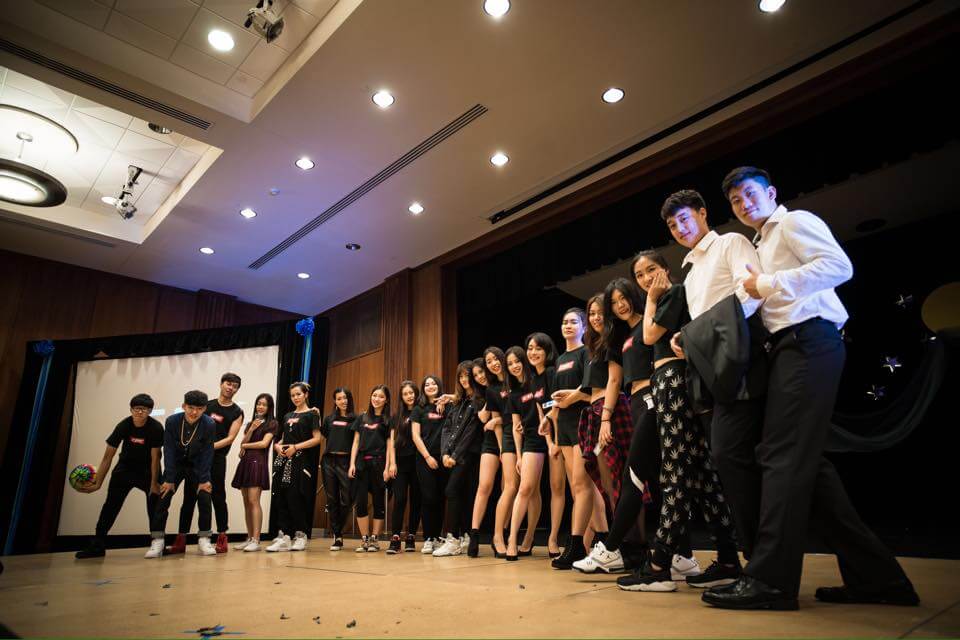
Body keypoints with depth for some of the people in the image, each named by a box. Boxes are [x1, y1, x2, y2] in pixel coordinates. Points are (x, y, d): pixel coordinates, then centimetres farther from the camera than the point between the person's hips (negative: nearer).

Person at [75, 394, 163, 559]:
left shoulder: (156, 428, -26)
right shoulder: (123, 426, -20)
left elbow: (155, 457, -20)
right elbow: (108, 456, -14)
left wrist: (154, 483, -19)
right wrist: (97, 482, -15)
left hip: (148, 468, -2)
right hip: (126, 466, 2)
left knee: (155, 505, -6)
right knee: (111, 505, 0)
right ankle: (97, 546, 10)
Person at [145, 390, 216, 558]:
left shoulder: (209, 425, -23)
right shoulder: (172, 421, -20)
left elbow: (207, 453, -16)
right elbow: (169, 450, -15)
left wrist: (204, 480, -17)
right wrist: (169, 479, -17)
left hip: (198, 466, -1)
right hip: (175, 465, 1)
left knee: (205, 499, -11)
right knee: (162, 499, -8)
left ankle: (204, 541, 1)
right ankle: (157, 543, 2)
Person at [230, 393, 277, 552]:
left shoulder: (272, 423, 2)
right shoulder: (250, 423, 20)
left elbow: (264, 443, -8)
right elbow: (243, 443, 10)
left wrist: (245, 446, 4)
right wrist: (251, 430, -5)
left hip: (258, 462, -6)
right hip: (245, 462, 6)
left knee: (253, 501, -14)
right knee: (246, 503, 6)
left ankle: (256, 541, -14)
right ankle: (249, 538, 13)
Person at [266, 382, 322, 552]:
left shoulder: (312, 414, 2)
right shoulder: (287, 416, 21)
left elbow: (317, 438, -7)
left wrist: (295, 447, -15)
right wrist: (277, 445, 1)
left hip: (300, 461, -6)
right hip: (283, 460, 6)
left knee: (295, 498, -9)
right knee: (280, 498, 0)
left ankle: (301, 535, 4)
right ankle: (283, 536, 4)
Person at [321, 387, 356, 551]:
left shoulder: (355, 419, 3)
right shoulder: (329, 419, 14)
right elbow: (323, 435, 15)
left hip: (345, 462, -3)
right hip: (329, 461, 3)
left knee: (346, 500, -4)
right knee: (332, 500, 5)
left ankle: (338, 534, 17)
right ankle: (337, 537, 14)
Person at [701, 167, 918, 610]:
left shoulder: (794, 222, 3)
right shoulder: (764, 245, 28)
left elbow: (839, 266, -13)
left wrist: (768, 285, -11)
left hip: (809, 341, -10)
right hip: (790, 346, 10)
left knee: (783, 455, -13)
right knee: (802, 459, 5)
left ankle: (770, 579, -9)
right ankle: (873, 577, 11)